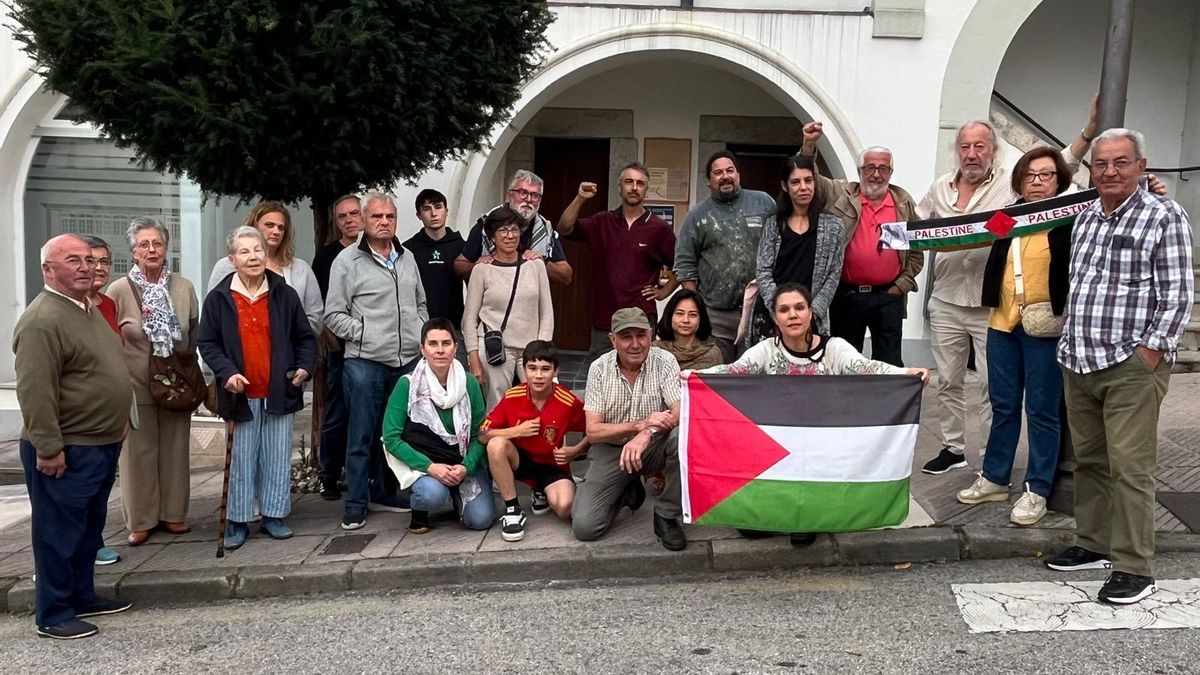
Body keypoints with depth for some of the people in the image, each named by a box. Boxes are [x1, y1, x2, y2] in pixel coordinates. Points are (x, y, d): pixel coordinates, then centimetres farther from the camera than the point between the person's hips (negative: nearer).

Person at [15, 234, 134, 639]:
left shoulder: (88, 310, 12)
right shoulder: (43, 320, -20)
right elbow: (35, 391, -24)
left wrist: (117, 423, 23)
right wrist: (49, 448, -24)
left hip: (100, 444, 10)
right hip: (67, 450, -10)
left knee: (88, 529, 19)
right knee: (60, 532, 2)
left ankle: (82, 596, 33)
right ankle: (53, 615, 15)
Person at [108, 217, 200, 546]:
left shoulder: (184, 288, 2)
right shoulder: (119, 290, -5)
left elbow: (195, 337, 9)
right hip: (136, 386, -2)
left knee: (175, 450, 9)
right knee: (140, 453, 5)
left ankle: (172, 513, 22)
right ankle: (141, 520, 17)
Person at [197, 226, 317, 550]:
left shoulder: (285, 295, 3)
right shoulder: (218, 298, 0)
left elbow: (305, 337, 10)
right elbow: (207, 343, 2)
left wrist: (304, 366, -5)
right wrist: (227, 372, -12)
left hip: (279, 392, 1)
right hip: (241, 394, -1)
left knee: (278, 459, 7)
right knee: (241, 460, 6)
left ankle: (274, 516, 20)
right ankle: (237, 522, 17)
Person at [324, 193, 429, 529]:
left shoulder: (407, 258, 14)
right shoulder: (347, 260, -3)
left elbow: (420, 304, 23)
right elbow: (334, 315, -4)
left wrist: (420, 335, 9)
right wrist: (365, 335, -10)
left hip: (408, 361, 5)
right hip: (365, 362, -5)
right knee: (362, 436, 0)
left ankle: (384, 493, 27)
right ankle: (355, 504, 11)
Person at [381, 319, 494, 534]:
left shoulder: (469, 383, -5)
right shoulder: (407, 385, -12)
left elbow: (479, 434, -1)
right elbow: (391, 439, -12)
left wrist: (466, 467, -19)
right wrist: (430, 467, -22)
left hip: (463, 462, 3)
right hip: (422, 462, -2)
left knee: (480, 520, -14)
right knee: (433, 493, -34)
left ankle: (457, 496, 20)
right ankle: (419, 513, 3)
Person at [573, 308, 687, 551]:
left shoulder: (664, 361, -10)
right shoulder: (599, 369, -7)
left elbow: (681, 412, -22)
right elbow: (593, 431, -12)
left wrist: (647, 434, -41)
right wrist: (640, 424, -27)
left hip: (655, 447, 0)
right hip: (611, 450, 1)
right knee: (583, 526, -16)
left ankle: (666, 516, -14)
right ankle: (627, 492, 17)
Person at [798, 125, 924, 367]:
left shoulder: (905, 203, 7)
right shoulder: (841, 195, 3)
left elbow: (916, 249, 10)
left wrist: (902, 285, 1)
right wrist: (809, 145, -24)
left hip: (888, 297, 1)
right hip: (846, 295, -1)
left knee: (889, 365, 7)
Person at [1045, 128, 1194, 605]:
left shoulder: (1164, 217, -4)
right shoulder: (1085, 219, 15)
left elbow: (1177, 292, -8)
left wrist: (1152, 350, -14)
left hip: (1131, 365, -6)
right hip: (1078, 363, 7)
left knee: (1129, 467, -6)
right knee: (1089, 461, 14)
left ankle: (1134, 568, 2)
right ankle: (1093, 545, 27)